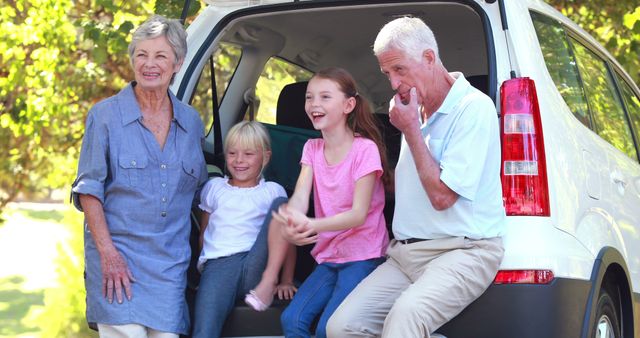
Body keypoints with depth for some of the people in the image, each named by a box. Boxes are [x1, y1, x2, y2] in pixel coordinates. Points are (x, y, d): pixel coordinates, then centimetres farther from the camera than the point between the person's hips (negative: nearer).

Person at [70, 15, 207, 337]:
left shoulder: (191, 121, 10)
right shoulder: (105, 115, -1)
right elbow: (88, 189, -4)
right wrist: (107, 252, -13)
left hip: (171, 261, 4)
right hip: (117, 253, -3)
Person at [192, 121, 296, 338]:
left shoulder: (272, 191, 17)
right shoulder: (214, 187, 24)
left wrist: (286, 281, 4)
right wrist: (202, 270, 10)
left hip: (254, 268, 0)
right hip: (218, 265, 0)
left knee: (280, 204, -17)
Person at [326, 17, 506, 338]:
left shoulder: (474, 108, -9)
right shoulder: (413, 111, 16)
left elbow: (441, 196, -15)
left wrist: (411, 129, -9)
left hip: (462, 252, -8)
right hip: (406, 253, 8)